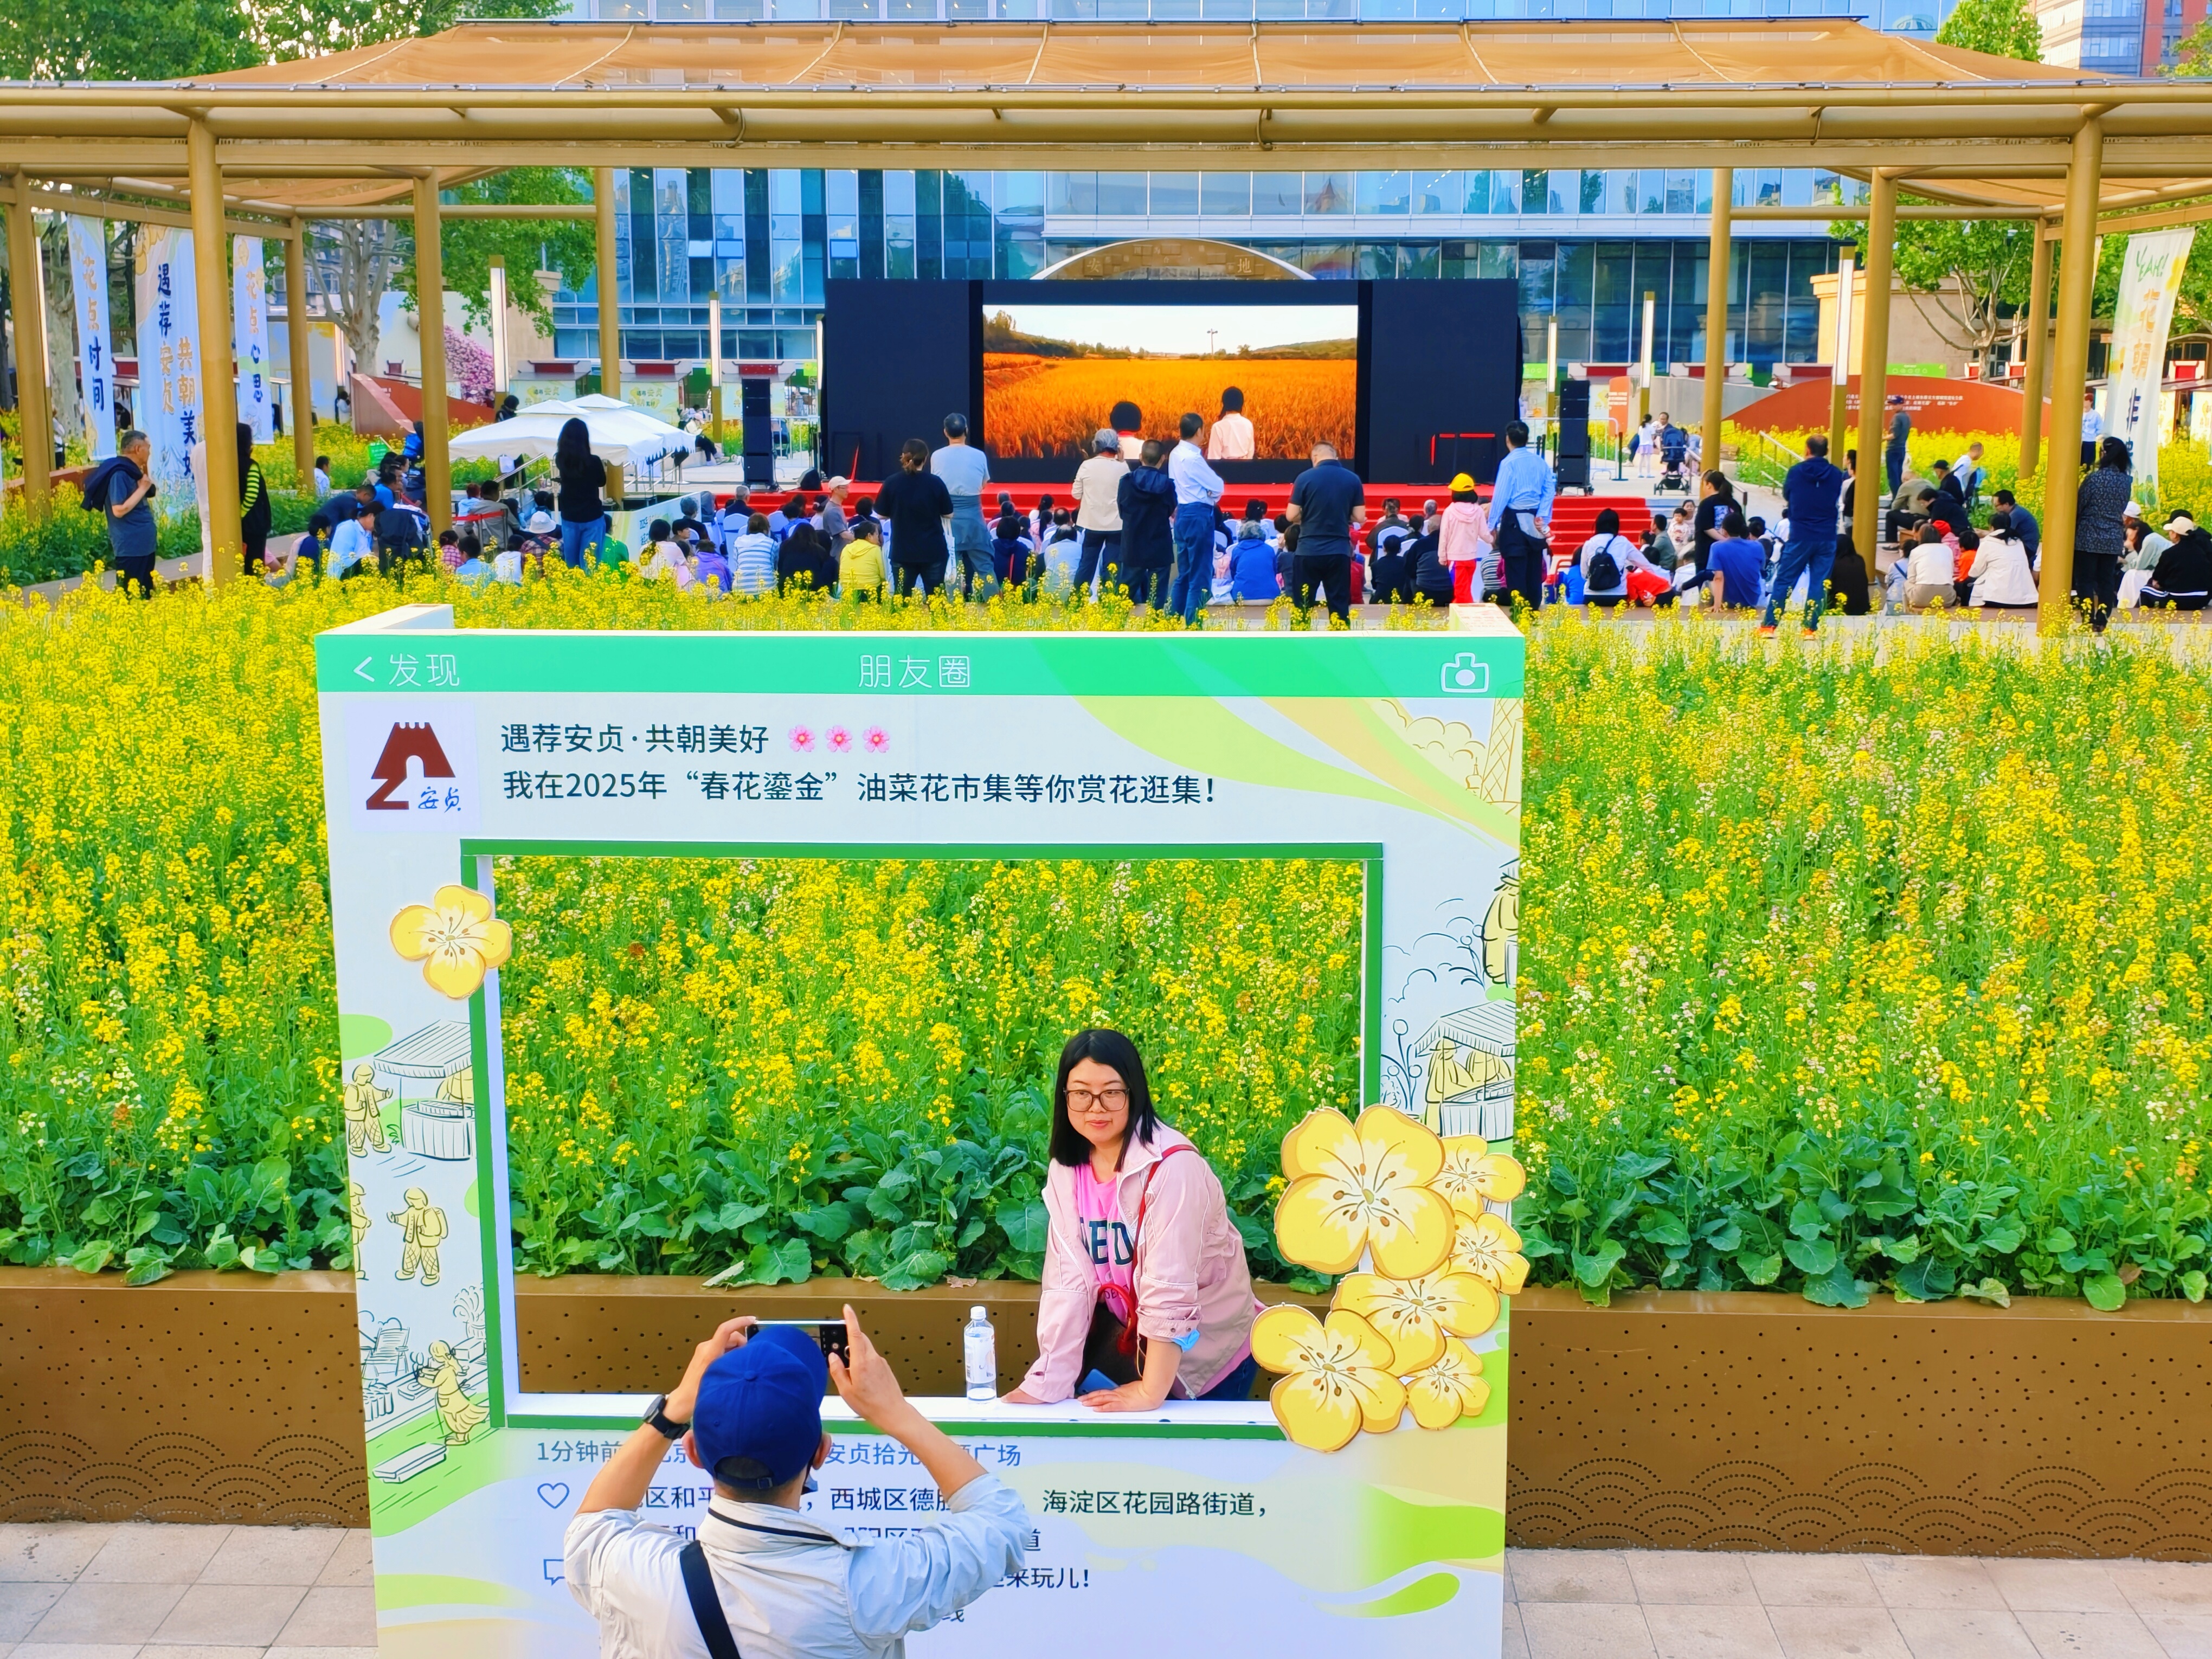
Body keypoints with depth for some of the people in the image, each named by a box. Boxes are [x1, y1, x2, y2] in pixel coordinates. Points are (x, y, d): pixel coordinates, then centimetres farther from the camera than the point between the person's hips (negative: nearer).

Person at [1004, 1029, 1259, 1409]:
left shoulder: (1172, 1166, -28)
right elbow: (1068, 1279, -10)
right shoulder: (1066, 1169, -7)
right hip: (1129, 1334, 5)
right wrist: (1047, 1383, -16)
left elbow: (1170, 1287, -29)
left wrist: (1151, 1393, -27)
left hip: (1206, 1352, -5)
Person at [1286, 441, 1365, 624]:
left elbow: (1292, 516, -5)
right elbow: (1359, 517, 1)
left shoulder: (1305, 477, -4)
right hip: (1339, 552, 1)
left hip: (1308, 551, -1)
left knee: (1301, 608, 7)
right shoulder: (1353, 479, 2)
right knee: (1340, 608, 6)